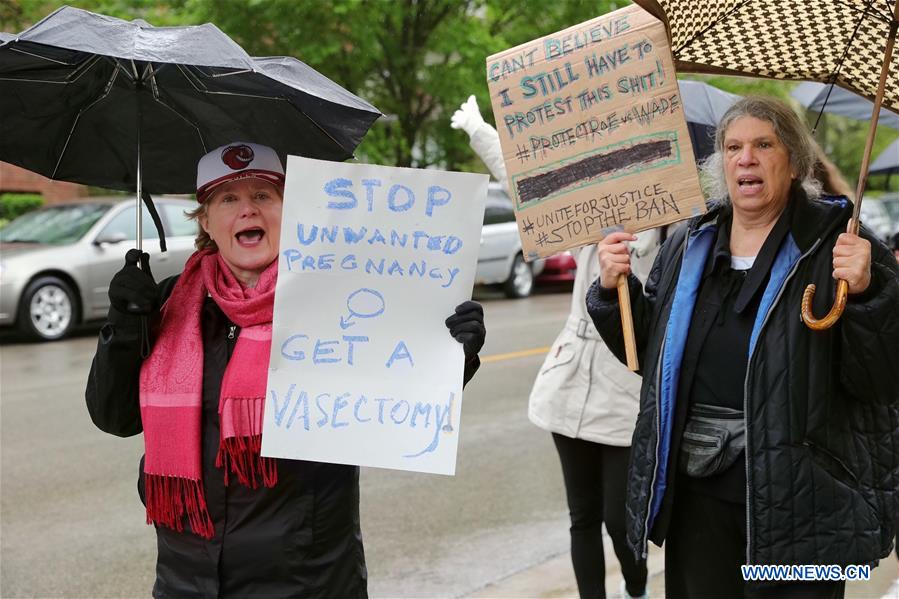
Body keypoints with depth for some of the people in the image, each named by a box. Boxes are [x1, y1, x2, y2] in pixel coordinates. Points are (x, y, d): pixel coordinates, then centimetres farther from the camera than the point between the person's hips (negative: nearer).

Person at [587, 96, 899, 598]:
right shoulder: (686, 248, 10)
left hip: (797, 495, -4)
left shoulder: (834, 244, -5)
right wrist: (613, 291, 0)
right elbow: (646, 352, 16)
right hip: (697, 487, 5)